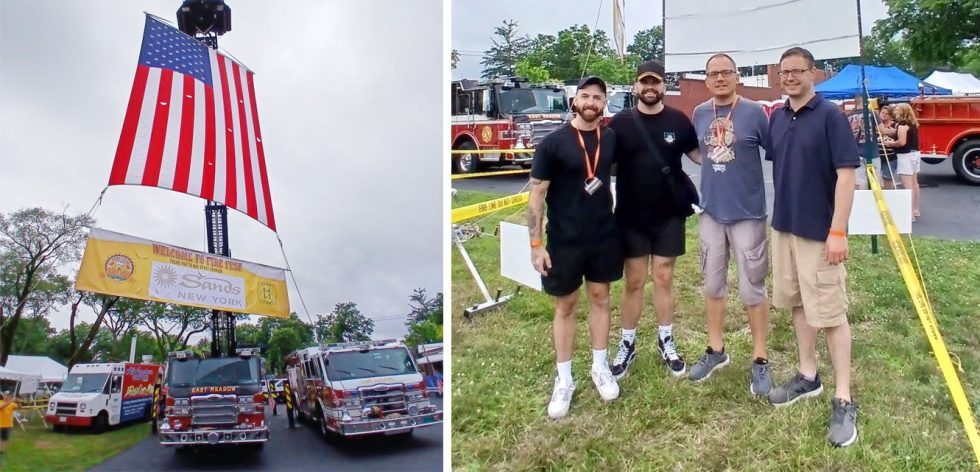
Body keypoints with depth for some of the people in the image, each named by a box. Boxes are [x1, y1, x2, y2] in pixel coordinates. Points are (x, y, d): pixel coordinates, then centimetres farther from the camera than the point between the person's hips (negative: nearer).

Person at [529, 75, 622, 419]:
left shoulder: (611, 139, 0)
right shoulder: (553, 143, -14)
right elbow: (537, 194, -12)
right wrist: (536, 243, -15)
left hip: (604, 236, 4)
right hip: (564, 240, -4)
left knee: (600, 298, 14)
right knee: (565, 305, 7)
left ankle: (600, 368, 30)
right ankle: (564, 380, 18)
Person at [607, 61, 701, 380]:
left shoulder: (678, 121, 0)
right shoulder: (620, 123, -3)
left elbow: (698, 155, 7)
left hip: (669, 215, 1)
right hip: (631, 218, -1)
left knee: (664, 278, 10)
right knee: (634, 281, 7)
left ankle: (666, 342, 24)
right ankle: (627, 345, 20)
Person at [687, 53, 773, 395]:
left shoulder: (754, 112, -9)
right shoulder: (700, 114, 4)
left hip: (748, 214, -4)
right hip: (711, 212, 4)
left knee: (752, 290, 2)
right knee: (713, 286, 13)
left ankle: (760, 361, 15)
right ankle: (716, 351, 29)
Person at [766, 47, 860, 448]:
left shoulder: (830, 116, -11)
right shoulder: (776, 119, 8)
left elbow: (846, 174, -15)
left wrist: (838, 231, -20)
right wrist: (776, 219, 14)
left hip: (819, 231, -7)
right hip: (783, 227, 7)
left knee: (830, 313, -2)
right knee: (798, 304, 16)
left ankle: (843, 401, 6)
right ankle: (808, 376, 32)